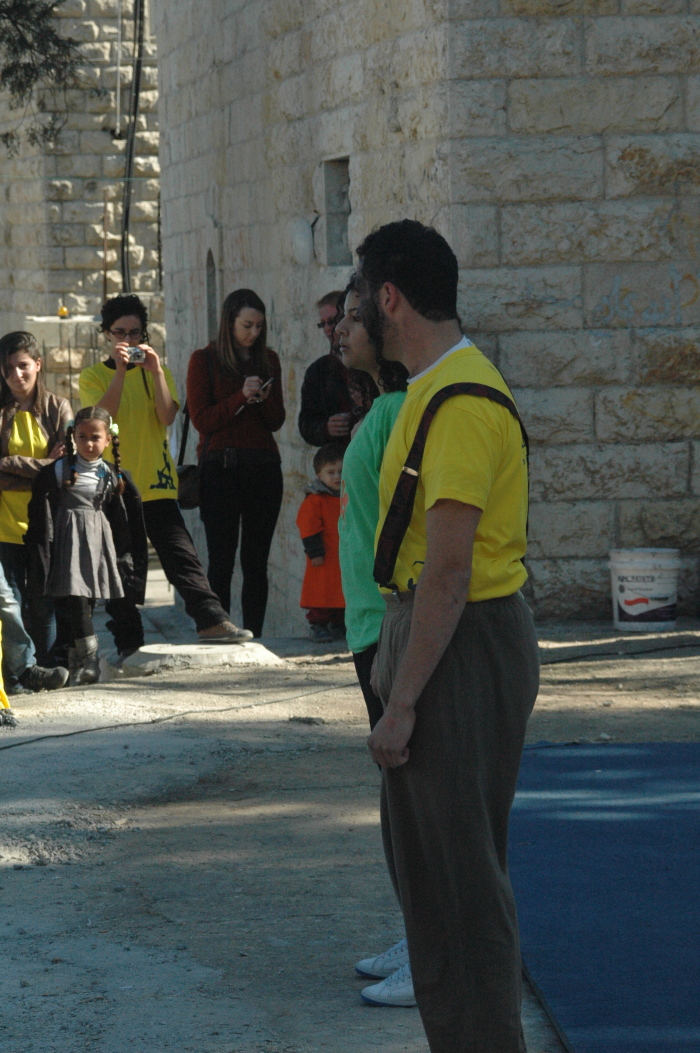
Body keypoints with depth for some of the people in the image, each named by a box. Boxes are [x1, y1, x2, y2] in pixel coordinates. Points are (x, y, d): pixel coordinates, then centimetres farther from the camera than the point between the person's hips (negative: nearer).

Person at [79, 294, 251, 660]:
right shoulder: (93, 377, 6)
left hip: (156, 485, 1)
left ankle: (211, 620, -16)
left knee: (181, 555, -11)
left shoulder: (156, 372, 12)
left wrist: (156, 371, -16)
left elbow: (167, 416, -5)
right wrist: (120, 370, -19)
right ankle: (128, 643, 8)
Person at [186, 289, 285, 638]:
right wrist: (242, 397, -14)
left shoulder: (268, 360, 14)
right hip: (220, 466, -4)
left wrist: (264, 398, -8)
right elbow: (201, 419, -4)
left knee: (257, 561, 2)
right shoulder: (204, 360, 2)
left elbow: (276, 422, 13)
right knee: (221, 560, -7)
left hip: (263, 467, 4)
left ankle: (253, 636, 5)